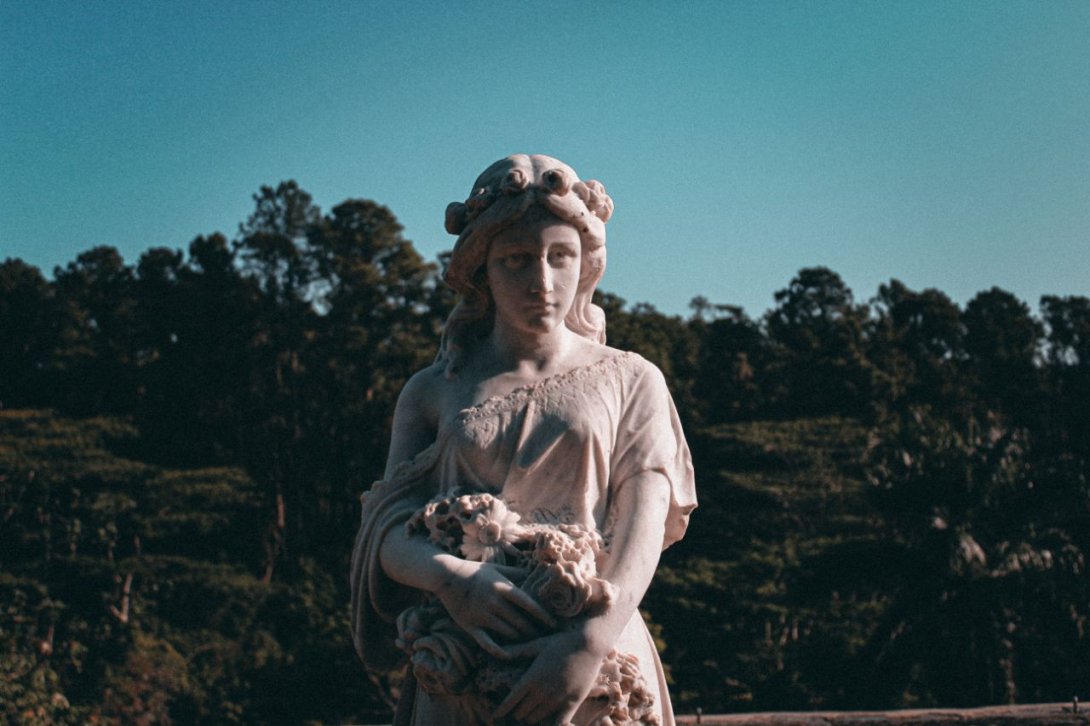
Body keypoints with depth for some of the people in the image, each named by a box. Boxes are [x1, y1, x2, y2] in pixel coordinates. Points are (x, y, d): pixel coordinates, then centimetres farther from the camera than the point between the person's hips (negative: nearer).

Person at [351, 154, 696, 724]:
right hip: (460, 672, 1)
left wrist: (592, 640, -25)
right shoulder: (431, 392, 9)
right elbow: (389, 529, -1)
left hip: (599, 663, -1)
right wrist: (450, 575, -23)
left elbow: (644, 529, -7)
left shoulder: (630, 382, 5)